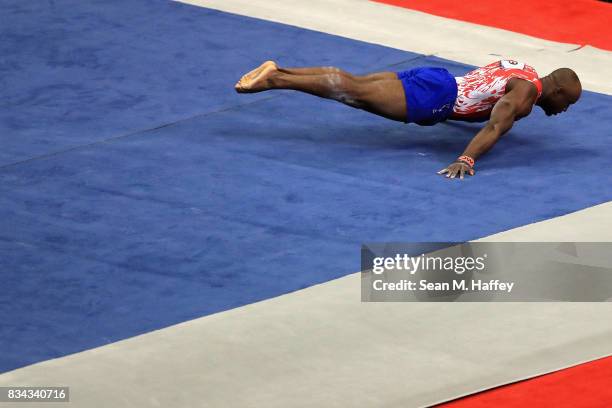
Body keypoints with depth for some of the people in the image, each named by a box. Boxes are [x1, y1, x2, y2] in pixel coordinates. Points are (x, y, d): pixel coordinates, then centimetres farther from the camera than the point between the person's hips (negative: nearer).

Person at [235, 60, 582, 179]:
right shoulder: (526, 94, -13)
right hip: (435, 97, -9)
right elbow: (495, 128, -28)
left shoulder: (521, 70, 18)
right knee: (354, 93, -15)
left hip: (436, 80, 9)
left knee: (354, 83, 5)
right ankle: (274, 80, -21)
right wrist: (466, 160, -40)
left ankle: (278, 71, 0)